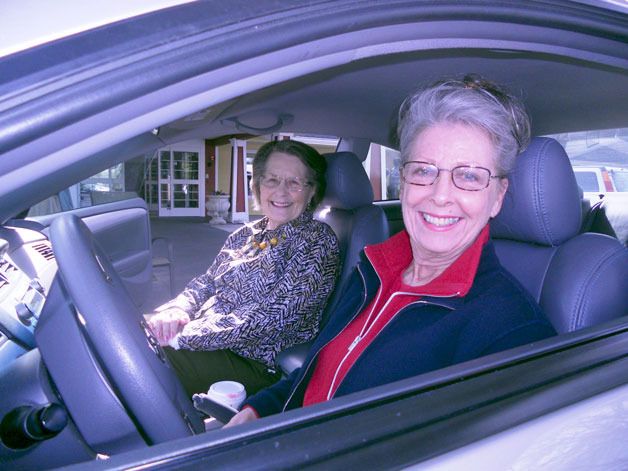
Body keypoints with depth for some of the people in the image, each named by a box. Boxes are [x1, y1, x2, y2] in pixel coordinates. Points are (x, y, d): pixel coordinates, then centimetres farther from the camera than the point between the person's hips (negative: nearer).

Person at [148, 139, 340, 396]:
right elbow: (205, 284, 14)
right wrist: (177, 310, -10)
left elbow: (268, 319, -19)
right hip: (208, 344, 7)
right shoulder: (247, 234, 11)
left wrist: (184, 336, -18)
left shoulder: (317, 242, -12)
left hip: (257, 364, -7)